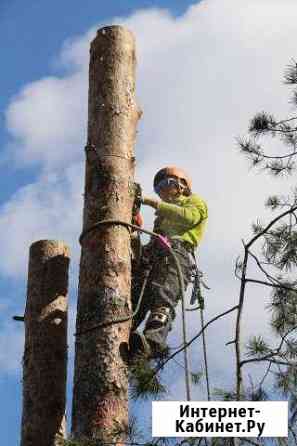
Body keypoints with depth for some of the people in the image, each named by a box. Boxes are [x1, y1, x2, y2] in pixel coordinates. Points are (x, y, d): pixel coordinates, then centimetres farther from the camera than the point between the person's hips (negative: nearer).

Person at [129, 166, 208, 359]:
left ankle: (154, 341, -52)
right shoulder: (166, 213, 46)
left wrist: (155, 203, 1)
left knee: (163, 297, -31)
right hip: (153, 252, 6)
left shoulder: (195, 201, 26)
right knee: (136, 294, -23)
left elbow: (188, 216, 1)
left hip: (177, 251, -6)